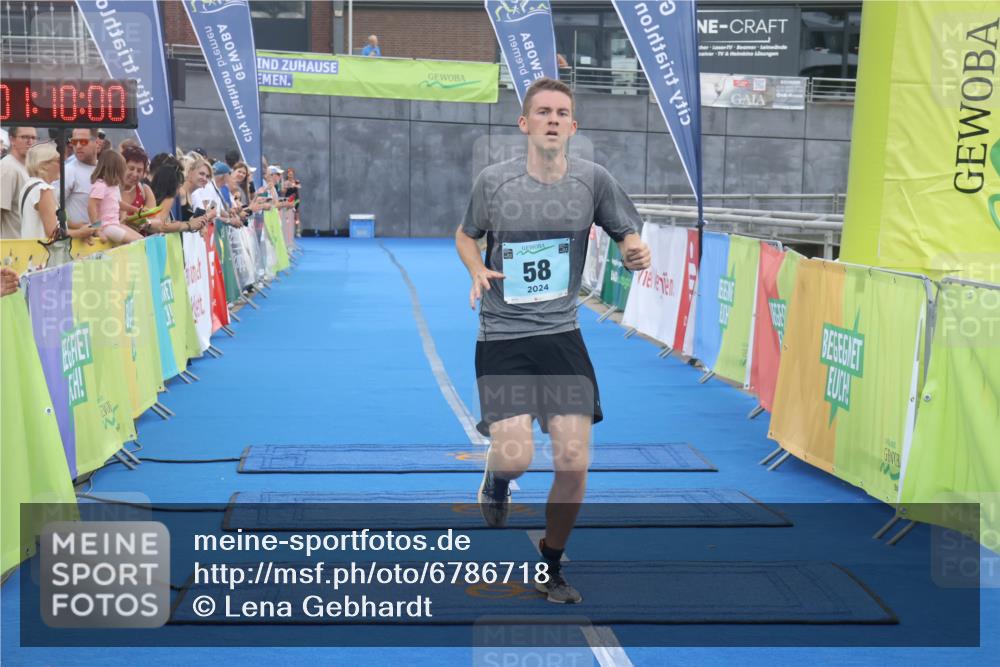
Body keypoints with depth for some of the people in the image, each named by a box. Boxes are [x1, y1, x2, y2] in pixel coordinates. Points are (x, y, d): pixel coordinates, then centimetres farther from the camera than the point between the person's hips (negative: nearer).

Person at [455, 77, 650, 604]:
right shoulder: (493, 181, -3)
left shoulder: (593, 180, -1)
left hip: (562, 335, 2)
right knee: (515, 456, -15)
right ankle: (495, 479, 26)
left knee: (574, 462, -4)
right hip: (502, 338, -2)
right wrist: (477, 270, -6)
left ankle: (550, 567, 20)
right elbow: (466, 235, 14)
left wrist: (636, 253, -15)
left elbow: (627, 235, 9)